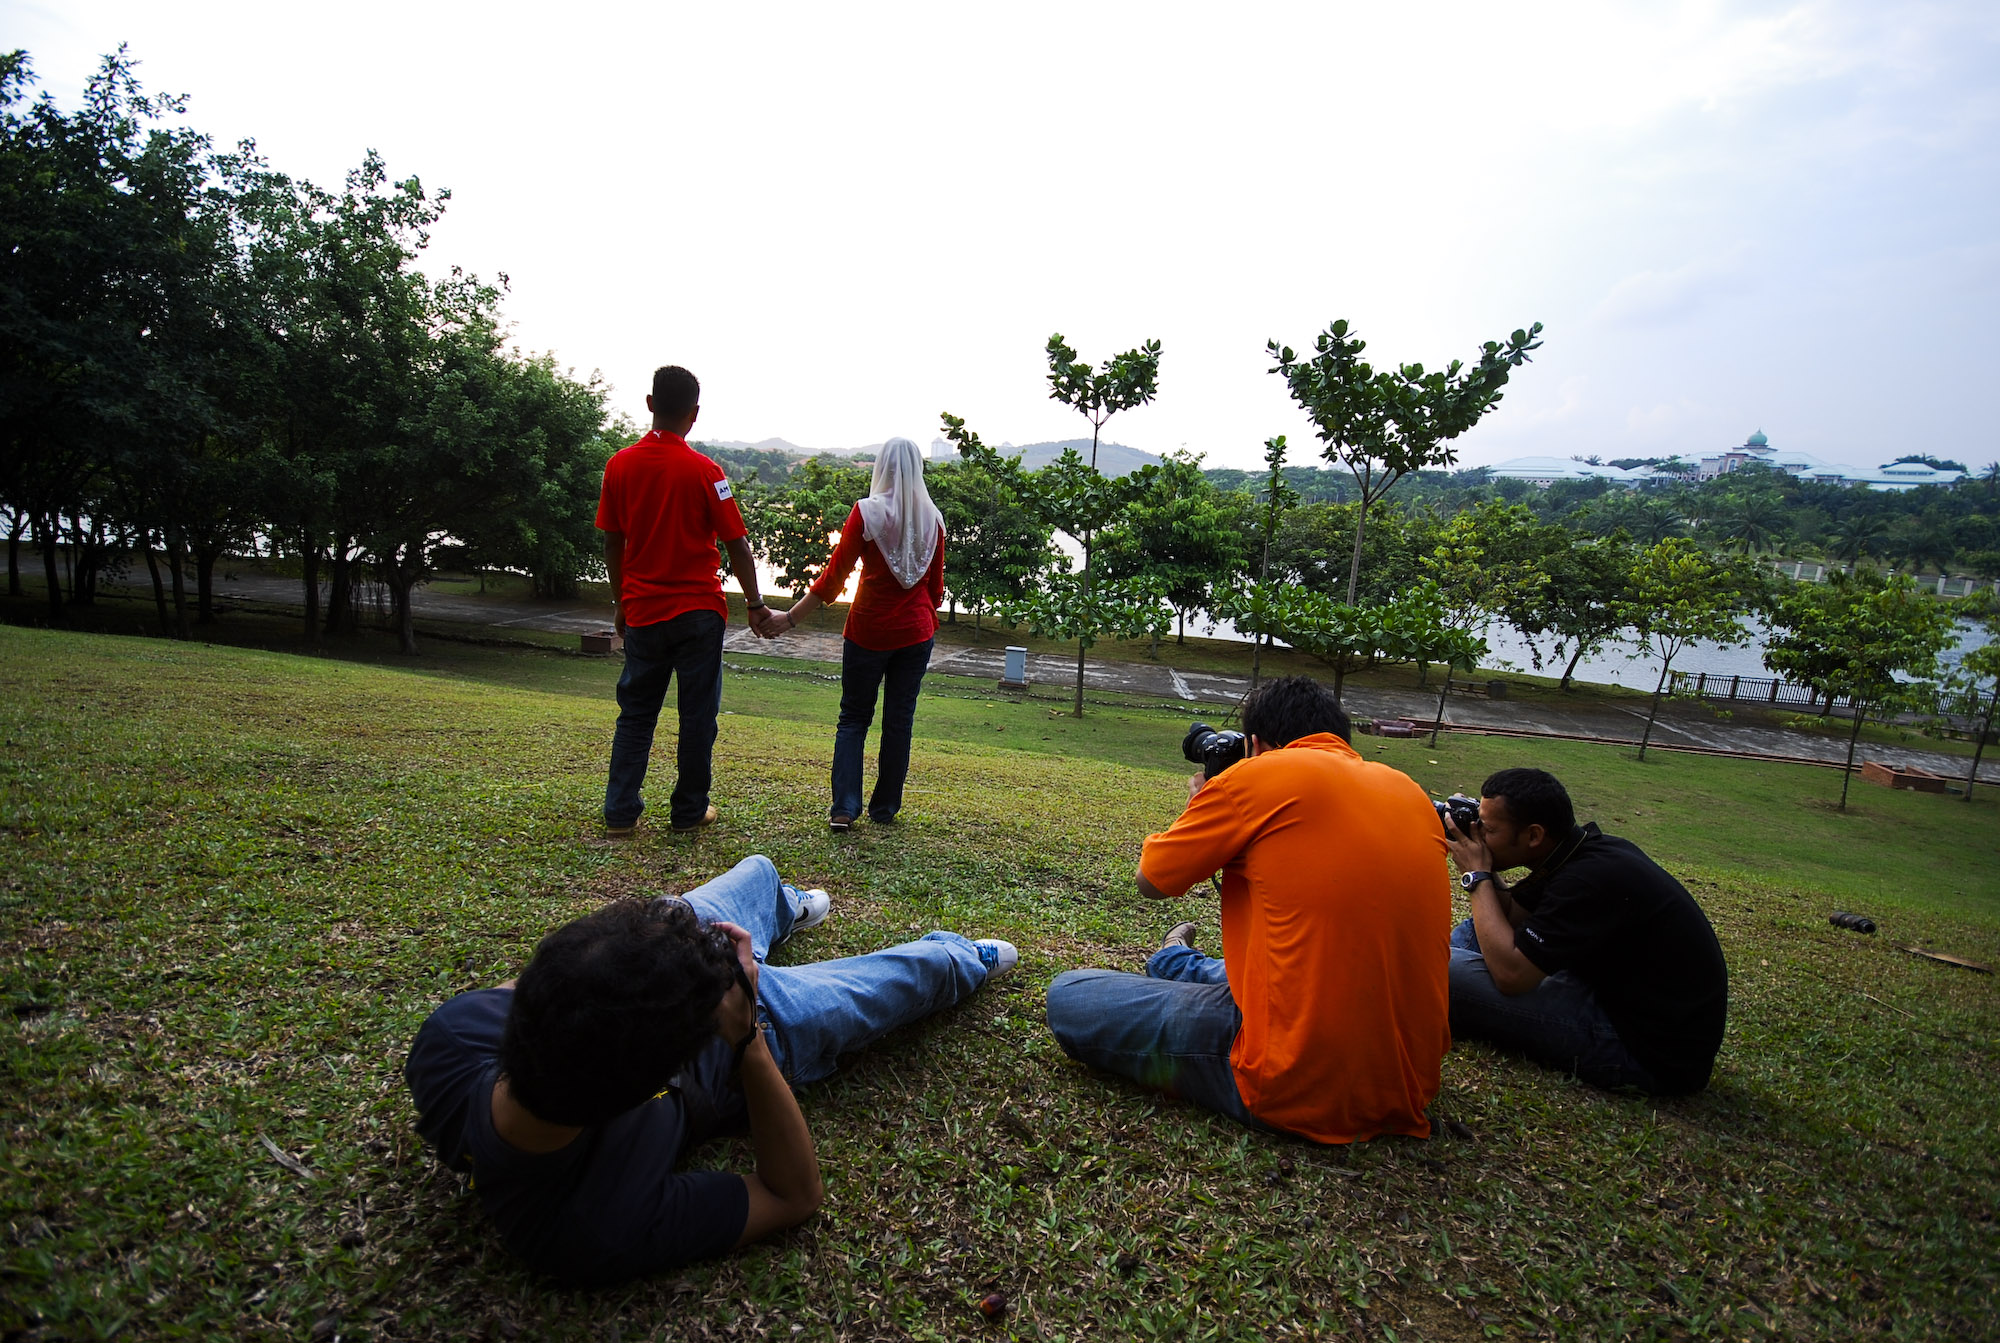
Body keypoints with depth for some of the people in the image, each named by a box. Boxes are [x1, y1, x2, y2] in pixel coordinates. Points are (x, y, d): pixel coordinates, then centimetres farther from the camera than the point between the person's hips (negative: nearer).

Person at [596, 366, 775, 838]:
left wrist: (621, 603, 17)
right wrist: (755, 605, 1)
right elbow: (736, 544, -9)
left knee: (635, 712, 13)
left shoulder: (619, 465, 0)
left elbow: (612, 543, 6)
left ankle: (620, 813, 12)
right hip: (698, 610, -3)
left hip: (643, 611, 3)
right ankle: (689, 812, 16)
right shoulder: (704, 471, -10)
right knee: (697, 714, 8)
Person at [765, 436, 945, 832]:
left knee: (853, 717, 9)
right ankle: (885, 807, 18)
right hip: (916, 633, 3)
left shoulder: (867, 511, -9)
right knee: (899, 720, 10)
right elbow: (935, 586, 8)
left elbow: (835, 575, -11)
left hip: (869, 631, -2)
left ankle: (844, 808, 2)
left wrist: (790, 617, -5)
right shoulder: (932, 518, 2)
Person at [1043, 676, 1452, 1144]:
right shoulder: (1411, 791, 8)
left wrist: (1200, 804, 19)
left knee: (1068, 996, 7)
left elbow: (1152, 880, 0)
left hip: (1298, 1090, -7)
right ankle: (1178, 963, 60)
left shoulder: (1259, 776, -11)